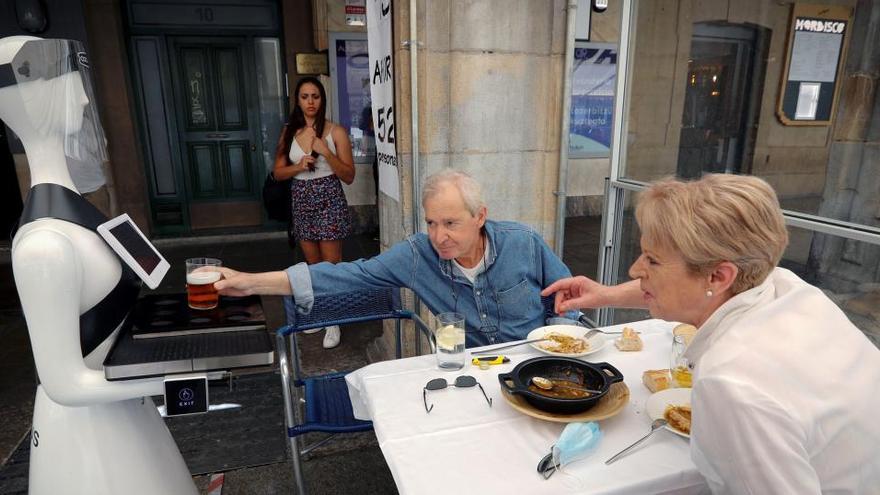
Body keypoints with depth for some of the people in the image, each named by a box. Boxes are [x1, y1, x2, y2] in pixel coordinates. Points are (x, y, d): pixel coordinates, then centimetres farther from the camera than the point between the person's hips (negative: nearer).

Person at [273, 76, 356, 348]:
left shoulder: (335, 131, -5)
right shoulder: (289, 132, 6)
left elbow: (349, 176, -7)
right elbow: (278, 173, 9)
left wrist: (326, 152, -19)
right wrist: (299, 166, -11)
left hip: (329, 202, -4)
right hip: (302, 203, 4)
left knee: (331, 265, -2)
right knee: (313, 266, 15)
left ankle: (333, 322, 10)